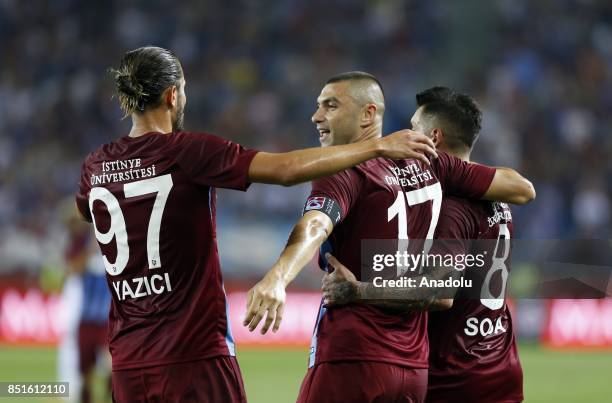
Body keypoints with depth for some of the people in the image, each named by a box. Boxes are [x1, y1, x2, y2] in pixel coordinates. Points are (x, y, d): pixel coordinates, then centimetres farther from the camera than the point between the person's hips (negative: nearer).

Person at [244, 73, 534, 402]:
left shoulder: (344, 173, -8)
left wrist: (276, 278, -47)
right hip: (414, 365, 7)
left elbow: (315, 226, -29)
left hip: (352, 361, -7)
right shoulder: (428, 163, 10)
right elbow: (522, 189, 14)